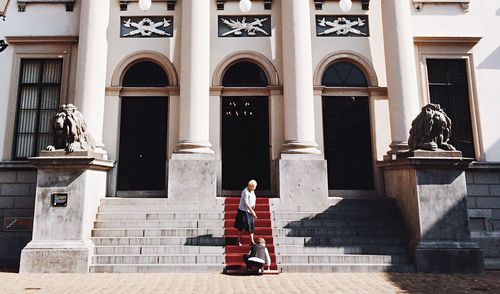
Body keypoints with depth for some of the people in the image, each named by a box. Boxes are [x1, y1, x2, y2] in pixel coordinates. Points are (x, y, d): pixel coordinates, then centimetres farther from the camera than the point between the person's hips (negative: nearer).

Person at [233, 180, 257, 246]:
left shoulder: (252, 191, 5)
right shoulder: (245, 192, -20)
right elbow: (246, 203, -24)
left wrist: (253, 206, -5)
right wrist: (252, 211, -25)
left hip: (249, 211, 7)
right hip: (243, 211, -7)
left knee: (251, 225, 5)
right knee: (241, 226, 3)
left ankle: (252, 241, 10)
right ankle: (239, 241, 15)